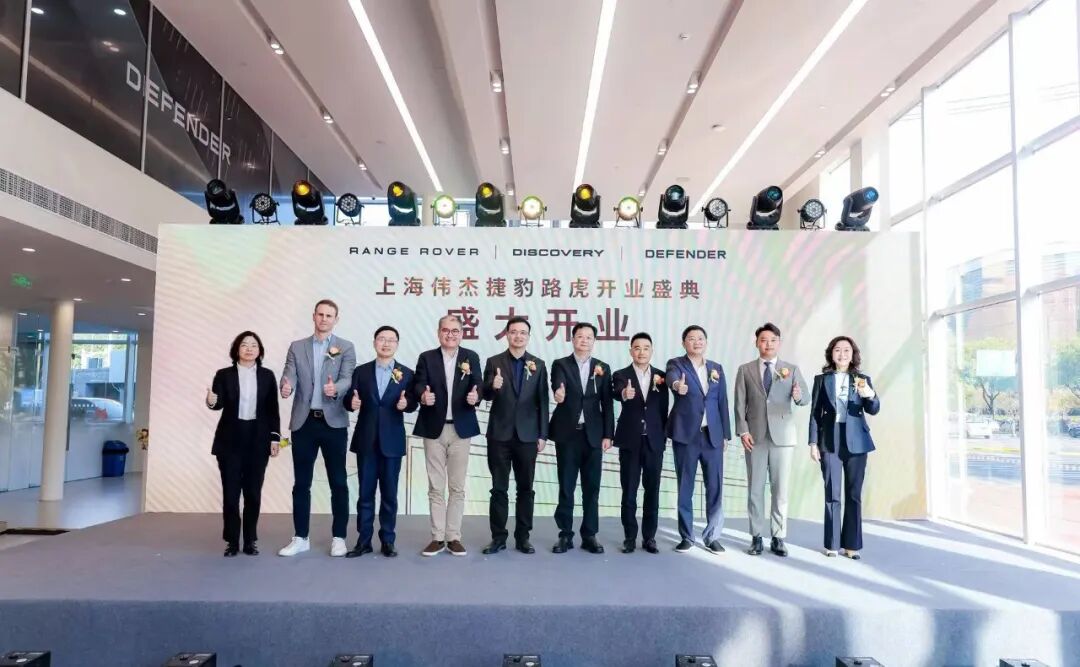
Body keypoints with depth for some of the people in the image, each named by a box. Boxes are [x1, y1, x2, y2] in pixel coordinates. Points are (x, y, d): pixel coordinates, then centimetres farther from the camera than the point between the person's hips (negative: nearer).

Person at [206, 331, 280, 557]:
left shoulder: (267, 375, 4)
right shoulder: (224, 375, 1)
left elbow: (272, 409, 4)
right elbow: (219, 403, -11)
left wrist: (275, 437, -1)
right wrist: (211, 401, -34)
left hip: (258, 439, 1)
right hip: (230, 439, -1)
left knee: (253, 492, 5)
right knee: (230, 492, 2)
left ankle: (250, 540, 15)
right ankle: (232, 541, 12)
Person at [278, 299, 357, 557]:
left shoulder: (346, 348, 3)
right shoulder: (296, 347, 10)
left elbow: (347, 379, -9)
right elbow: (290, 375, -2)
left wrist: (335, 389, -32)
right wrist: (286, 387, -26)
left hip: (333, 422, -2)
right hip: (304, 422, 2)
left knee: (338, 482, 3)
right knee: (301, 482, 8)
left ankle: (338, 537, 14)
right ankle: (300, 537, 20)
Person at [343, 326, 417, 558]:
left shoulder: (406, 373, 4)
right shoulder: (361, 371, 6)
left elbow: (412, 403, -1)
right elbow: (349, 399, 1)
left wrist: (406, 403, -22)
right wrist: (352, 403, -21)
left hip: (392, 441, -1)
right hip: (366, 440, 1)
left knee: (389, 494, 5)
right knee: (365, 493, 7)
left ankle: (387, 541, 15)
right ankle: (364, 540, 15)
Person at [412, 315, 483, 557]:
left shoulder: (471, 357, 4)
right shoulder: (426, 357, 3)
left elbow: (478, 386, -6)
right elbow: (418, 385, -8)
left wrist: (475, 396, -28)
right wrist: (423, 395, -31)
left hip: (461, 429, 0)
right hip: (434, 429, 0)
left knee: (457, 487, 7)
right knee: (435, 487, 7)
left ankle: (454, 537, 16)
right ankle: (437, 537, 15)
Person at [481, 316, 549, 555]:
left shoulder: (538, 364, 5)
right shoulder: (494, 362, 2)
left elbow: (542, 401, 3)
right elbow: (486, 395, -4)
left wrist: (543, 434, -1)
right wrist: (493, 386, -27)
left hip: (527, 435, 1)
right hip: (500, 434, -1)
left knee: (526, 488, 7)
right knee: (499, 488, 5)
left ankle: (523, 537, 17)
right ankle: (498, 536, 14)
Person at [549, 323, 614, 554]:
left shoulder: (603, 368, 9)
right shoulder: (560, 364, 3)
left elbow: (607, 403, 5)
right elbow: (557, 385, -19)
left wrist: (608, 434, -1)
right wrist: (558, 393, -43)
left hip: (593, 435, 2)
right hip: (567, 434, -2)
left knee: (592, 488, 6)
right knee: (566, 487, 4)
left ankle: (589, 535, 15)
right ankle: (565, 535, 13)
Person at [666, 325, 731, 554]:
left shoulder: (717, 368, 12)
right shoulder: (676, 363, 0)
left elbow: (722, 402, 12)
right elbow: (672, 377, -24)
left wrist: (726, 433, 8)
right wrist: (677, 385, -48)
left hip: (713, 435, 3)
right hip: (686, 434, -3)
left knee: (715, 487, 4)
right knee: (685, 488, 4)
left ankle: (712, 536, 17)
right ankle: (686, 536, 16)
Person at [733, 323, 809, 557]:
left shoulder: (792, 369, 7)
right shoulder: (745, 370, 6)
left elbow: (806, 399, -1)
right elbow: (740, 404, 3)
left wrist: (799, 396, -24)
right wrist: (743, 431, -7)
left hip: (782, 436, 0)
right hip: (755, 436, 0)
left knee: (781, 489, 4)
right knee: (755, 489, 5)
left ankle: (778, 538, 13)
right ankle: (756, 537, 13)